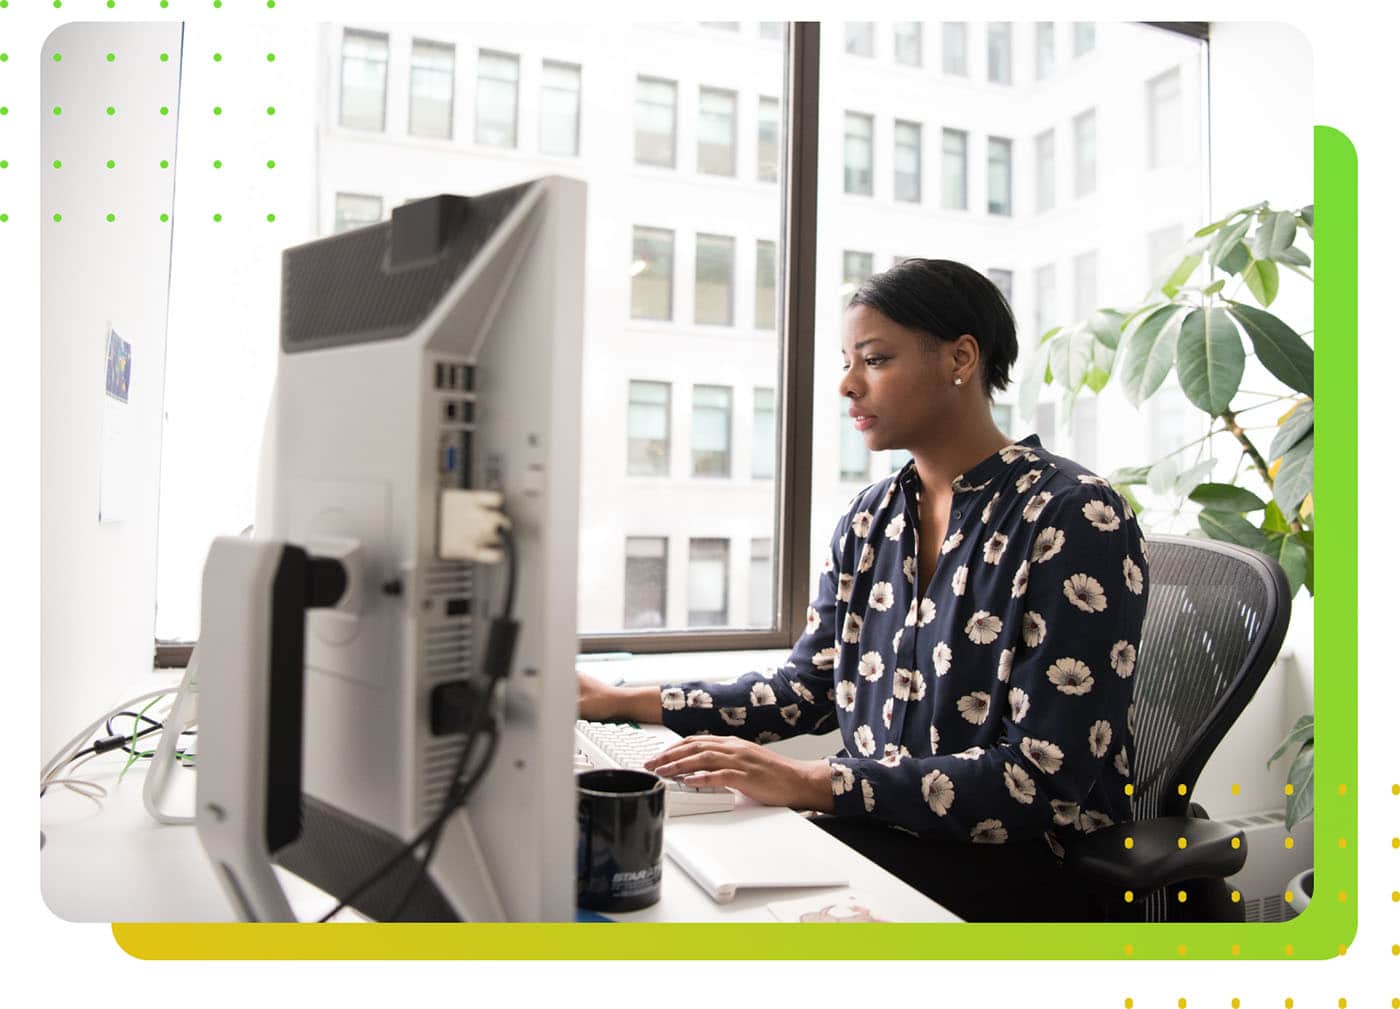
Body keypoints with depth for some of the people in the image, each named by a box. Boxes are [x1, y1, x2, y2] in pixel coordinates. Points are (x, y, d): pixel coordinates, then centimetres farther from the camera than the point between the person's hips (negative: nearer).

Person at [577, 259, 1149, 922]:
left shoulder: (1076, 519, -15)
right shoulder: (871, 518, 7)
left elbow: (1045, 775, -21)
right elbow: (808, 688, 12)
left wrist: (814, 784, -28)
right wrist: (625, 702, 4)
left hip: (1023, 860, -6)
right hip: (880, 828, 6)